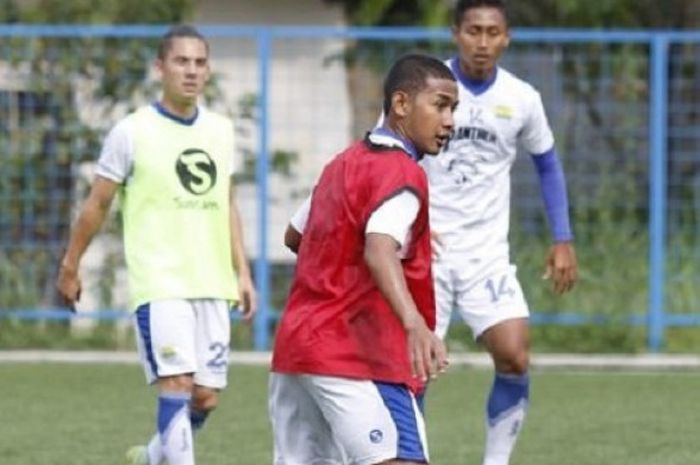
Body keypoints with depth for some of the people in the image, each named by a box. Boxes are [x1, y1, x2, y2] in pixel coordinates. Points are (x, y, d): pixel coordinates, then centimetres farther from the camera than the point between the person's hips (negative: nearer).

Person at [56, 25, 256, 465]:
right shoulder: (133, 132, -4)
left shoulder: (221, 130, 11)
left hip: (212, 285, 5)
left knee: (206, 397, 6)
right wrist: (70, 267, 10)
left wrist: (242, 272, 14)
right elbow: (97, 204, 4)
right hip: (159, 285, -5)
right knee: (177, 385, -17)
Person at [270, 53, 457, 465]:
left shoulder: (346, 162, 18)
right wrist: (414, 323, -44)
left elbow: (296, 236, 31)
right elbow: (378, 250, -28)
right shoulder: (401, 172, -10)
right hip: (357, 354, -9)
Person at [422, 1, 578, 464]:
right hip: (425, 251, -2)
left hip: (487, 255, 2)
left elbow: (547, 165, 16)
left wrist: (563, 240, 8)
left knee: (515, 359, -13)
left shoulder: (522, 98, 0)